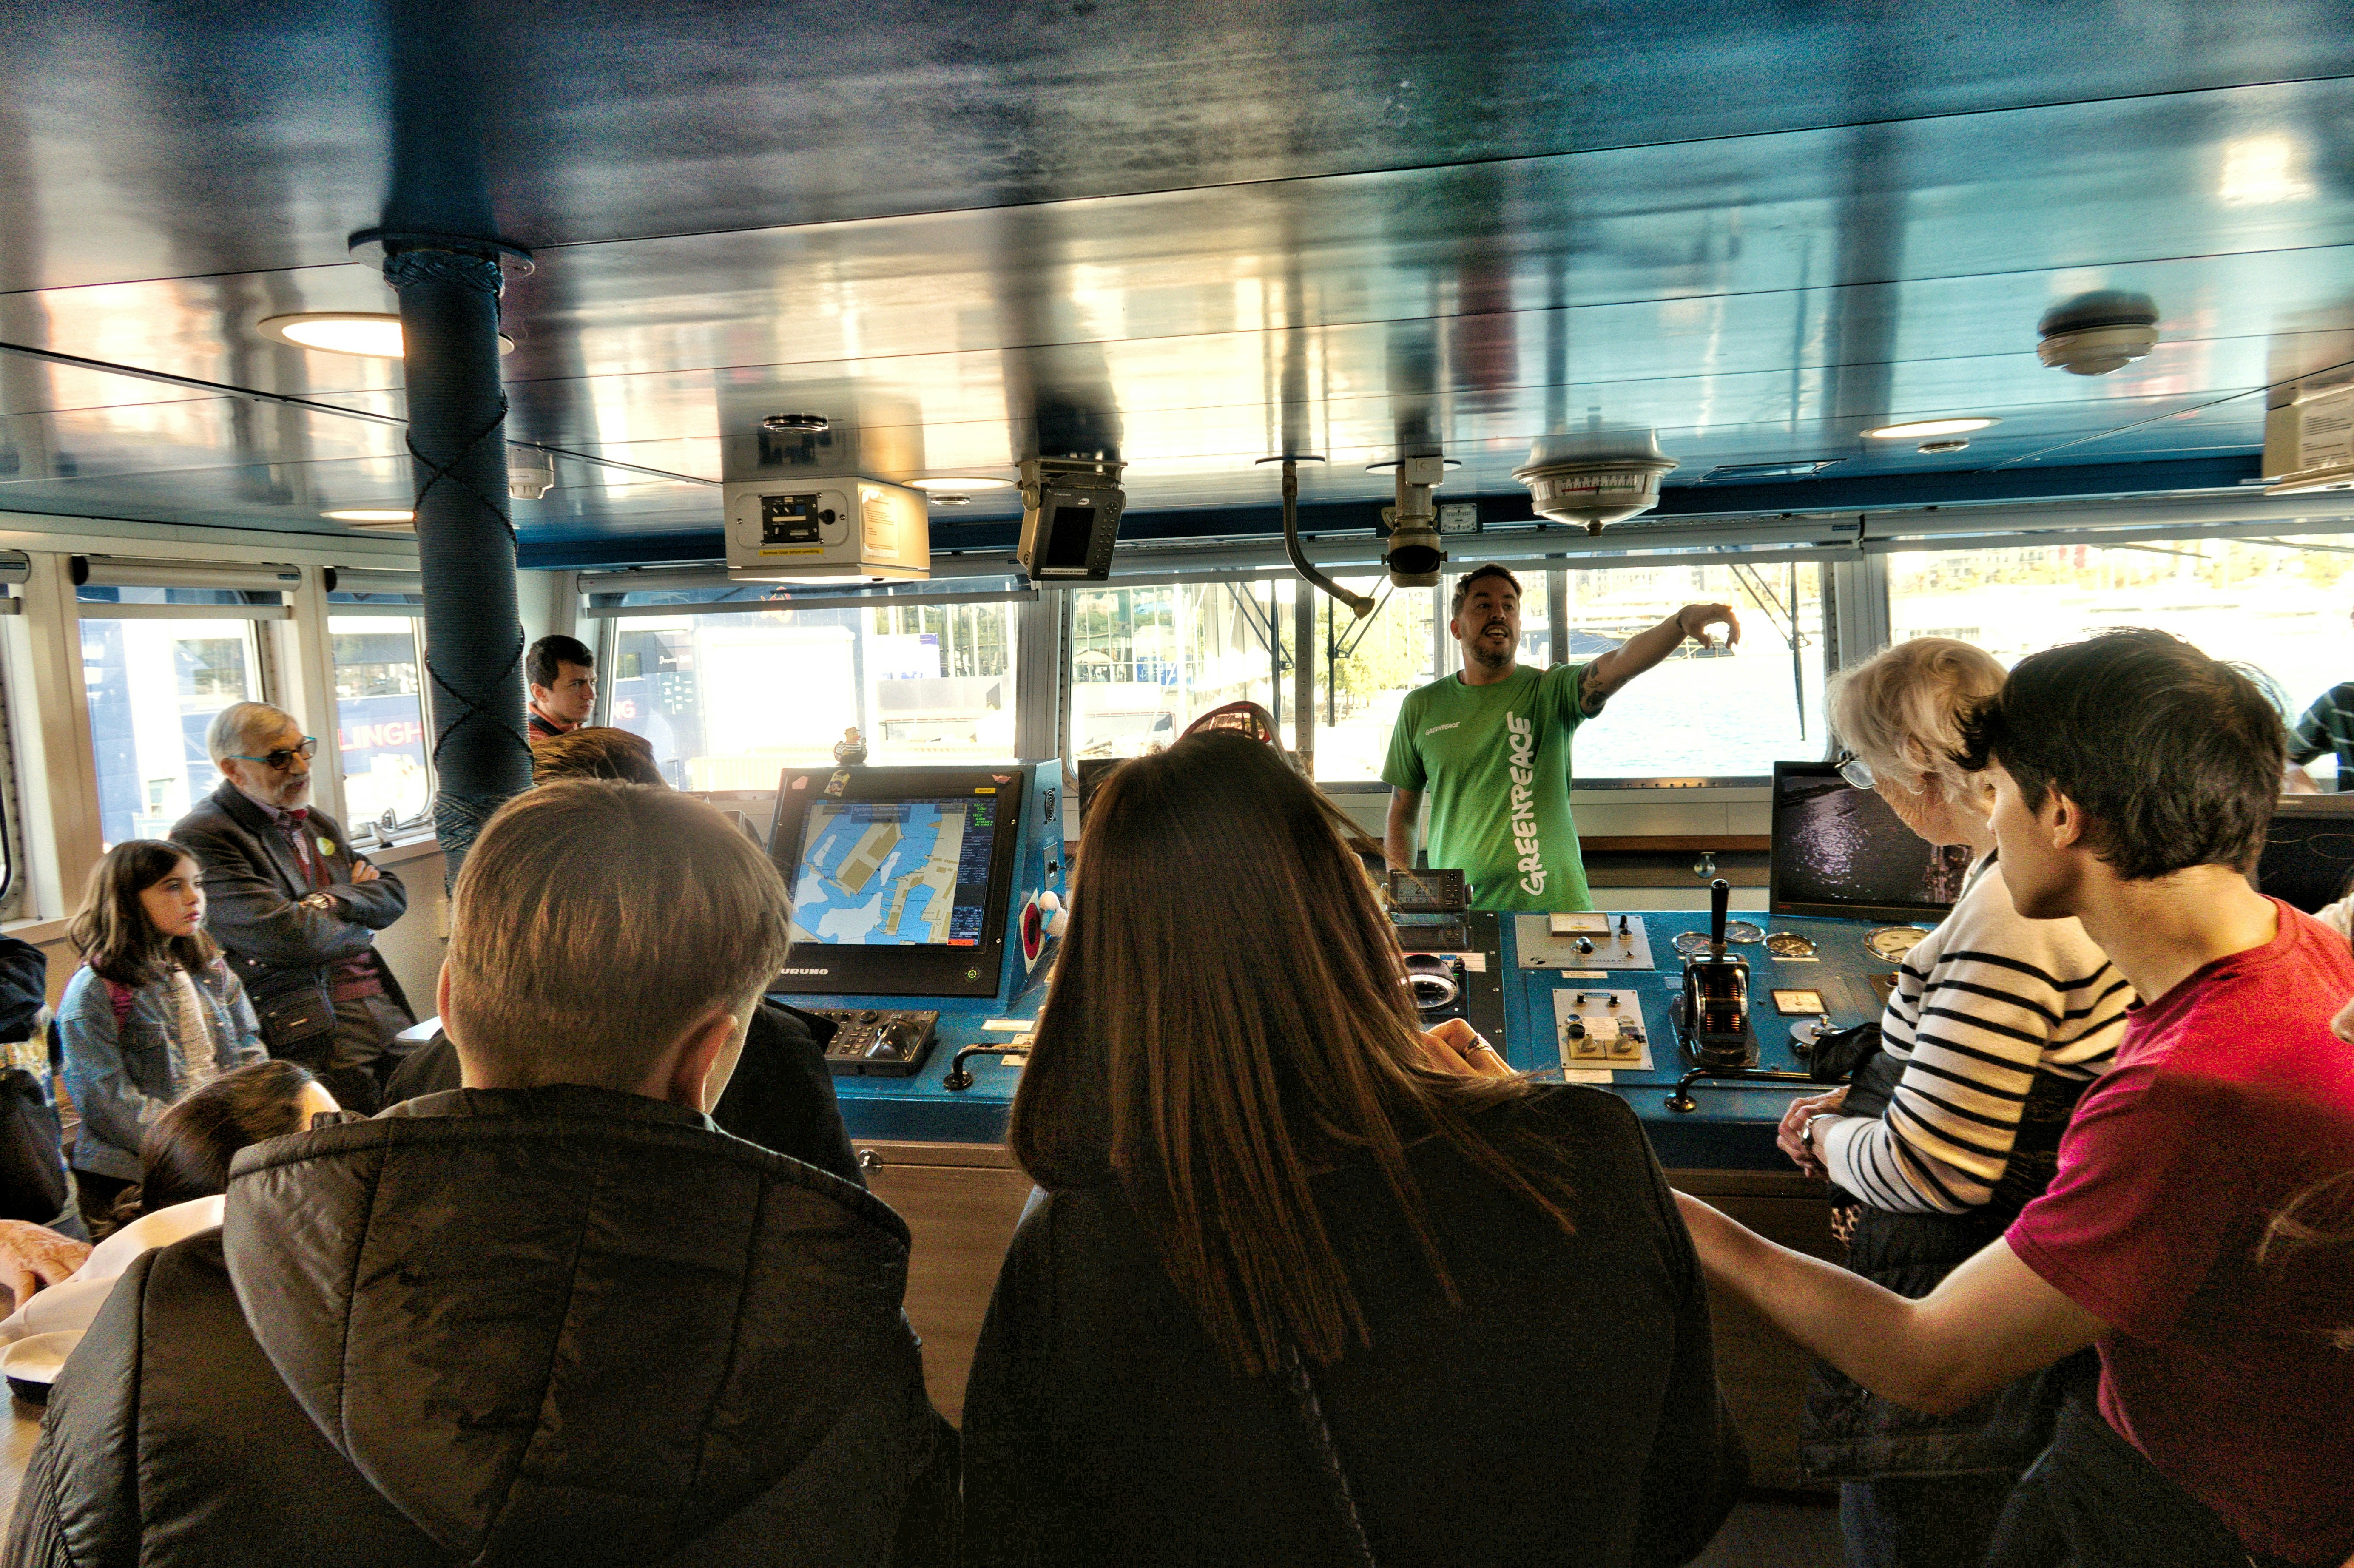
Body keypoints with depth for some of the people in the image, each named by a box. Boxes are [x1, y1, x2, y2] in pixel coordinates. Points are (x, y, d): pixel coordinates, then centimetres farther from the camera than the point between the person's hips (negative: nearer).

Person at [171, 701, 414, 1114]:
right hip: (313, 1031, -7)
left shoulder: (317, 823, 19)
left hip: (385, 1010, 7)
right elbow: (285, 936, -16)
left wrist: (333, 901, -4)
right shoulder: (199, 840, -7)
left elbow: (394, 895, 16)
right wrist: (359, 921, 1)